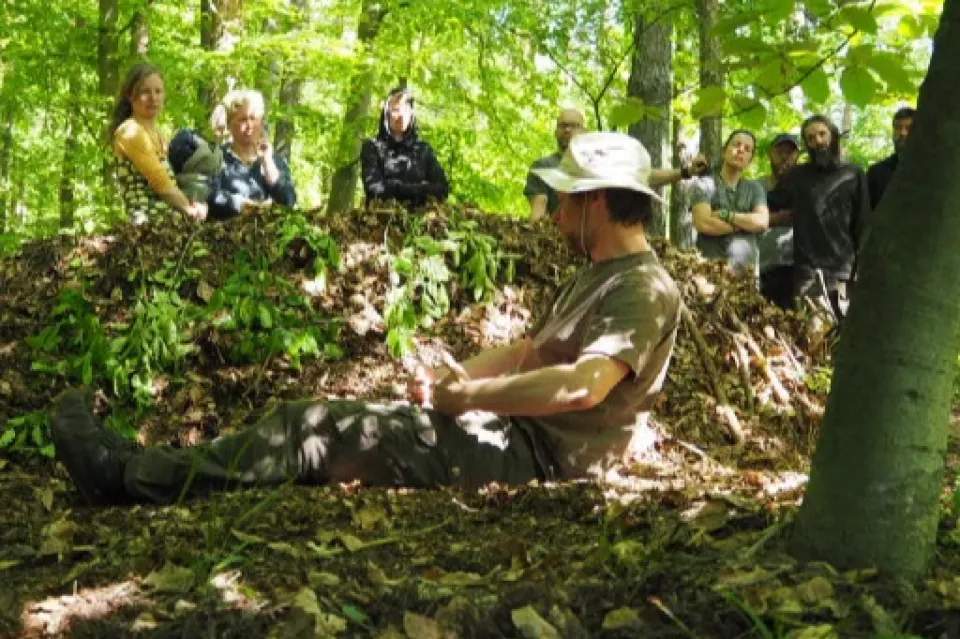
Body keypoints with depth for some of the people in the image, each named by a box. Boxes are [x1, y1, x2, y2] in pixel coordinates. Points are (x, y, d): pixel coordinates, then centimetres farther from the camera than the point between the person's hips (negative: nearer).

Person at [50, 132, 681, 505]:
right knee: (315, 419, 3)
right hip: (513, 430, 10)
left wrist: (460, 395, -21)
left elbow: (581, 388, -30)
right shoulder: (593, 278, 20)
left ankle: (129, 476, -10)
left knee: (320, 431, -15)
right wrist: (447, 377, 3)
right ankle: (139, 468, 2)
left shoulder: (644, 289, -14)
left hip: (537, 455, -10)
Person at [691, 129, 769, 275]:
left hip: (746, 270, 3)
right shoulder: (705, 185, 6)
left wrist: (726, 215, -7)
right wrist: (747, 222, -1)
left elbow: (763, 222, 0)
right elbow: (703, 223, -10)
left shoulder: (755, 188, 17)